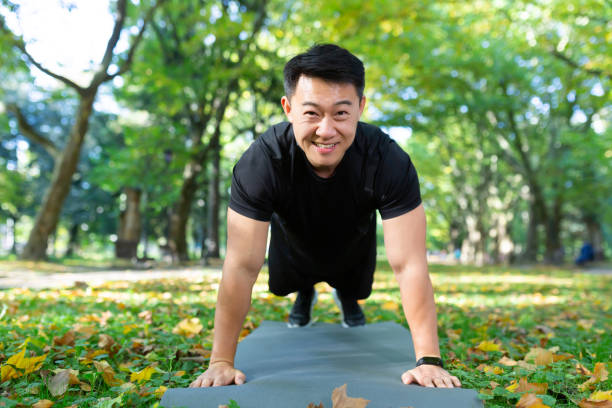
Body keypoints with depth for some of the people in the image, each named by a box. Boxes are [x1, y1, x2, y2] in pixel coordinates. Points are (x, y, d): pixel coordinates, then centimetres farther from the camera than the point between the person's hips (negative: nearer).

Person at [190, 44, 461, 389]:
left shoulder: (389, 162, -42)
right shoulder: (260, 162, -42)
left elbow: (409, 265, -40)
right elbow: (242, 266, -39)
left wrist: (429, 360, -41)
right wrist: (221, 362, -35)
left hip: (354, 241, 0)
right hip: (294, 239, 0)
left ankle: (346, 296, 57)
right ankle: (305, 294, 58)